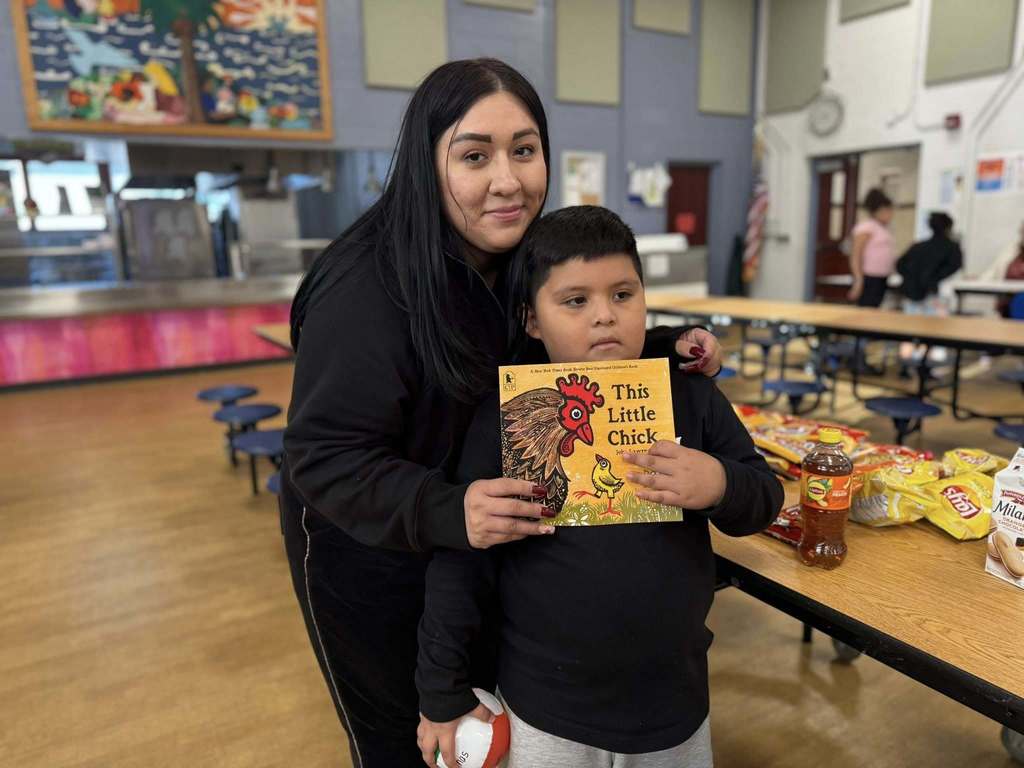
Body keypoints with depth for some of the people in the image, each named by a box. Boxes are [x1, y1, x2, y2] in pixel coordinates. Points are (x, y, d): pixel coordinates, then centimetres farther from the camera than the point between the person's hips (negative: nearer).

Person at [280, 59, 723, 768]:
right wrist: (445, 511, -43)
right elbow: (324, 457, -28)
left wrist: (668, 348, -13)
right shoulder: (366, 290, -29)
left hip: (485, 545, 6)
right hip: (371, 555, -6)